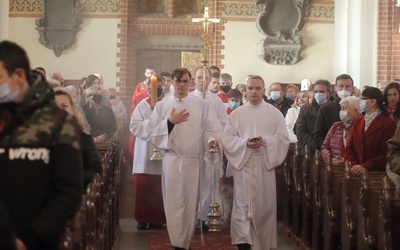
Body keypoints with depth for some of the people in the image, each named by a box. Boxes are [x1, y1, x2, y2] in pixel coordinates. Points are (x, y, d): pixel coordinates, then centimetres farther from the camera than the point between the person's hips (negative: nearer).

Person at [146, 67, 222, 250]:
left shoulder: (201, 105, 5)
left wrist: (211, 140, -19)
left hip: (194, 161, 0)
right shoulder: (162, 106, 6)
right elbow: (151, 134, 3)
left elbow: (211, 129, 1)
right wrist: (170, 122, -9)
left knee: (191, 203, 4)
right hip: (172, 160, 0)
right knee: (174, 203, -2)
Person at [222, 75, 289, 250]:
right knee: (243, 204, -4)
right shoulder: (236, 114, 6)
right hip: (243, 164, 0)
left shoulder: (275, 113, 5)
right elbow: (227, 139, 1)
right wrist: (245, 142, -16)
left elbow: (283, 139, 1)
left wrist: (265, 140, -16)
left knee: (264, 205, 3)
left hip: (265, 164, 0)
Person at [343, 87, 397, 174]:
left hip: (377, 173, -4)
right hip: (356, 173, 4)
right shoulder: (357, 121, 16)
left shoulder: (388, 123, -2)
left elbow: (386, 154, -8)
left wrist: (365, 167, -18)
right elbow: (349, 148, 11)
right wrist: (353, 166, -7)